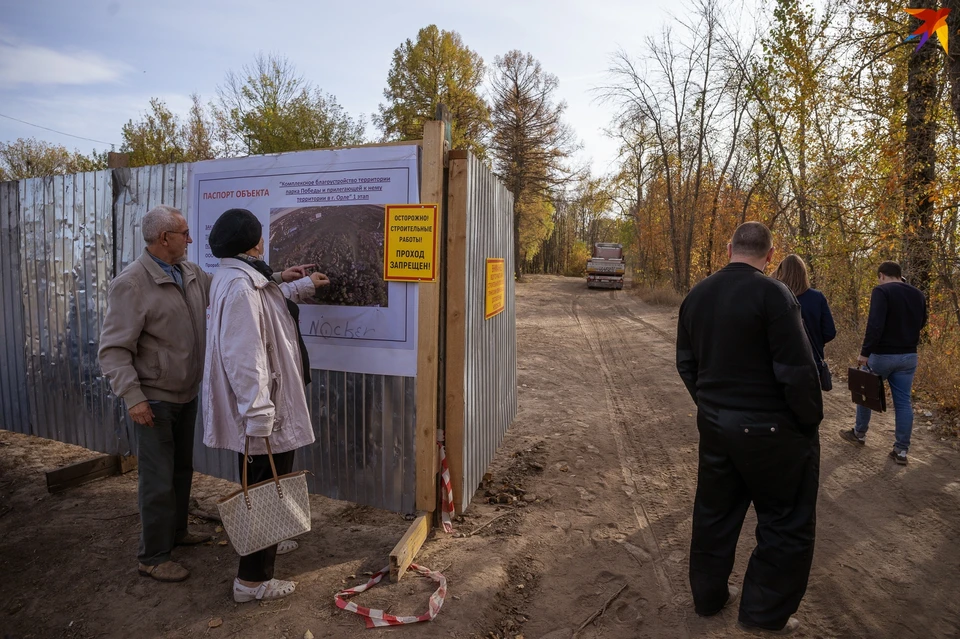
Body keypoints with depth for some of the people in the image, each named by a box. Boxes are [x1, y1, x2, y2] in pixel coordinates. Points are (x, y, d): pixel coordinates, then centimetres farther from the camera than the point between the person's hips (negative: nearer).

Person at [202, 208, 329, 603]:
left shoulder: (241, 279, 10)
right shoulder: (240, 286, -24)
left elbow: (268, 302, 33)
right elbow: (243, 357, -29)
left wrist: (304, 286, 41)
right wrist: (258, 416, -28)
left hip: (261, 412, 11)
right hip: (263, 417, -11)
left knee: (258, 489, 27)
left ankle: (262, 543, 48)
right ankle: (252, 580, 17)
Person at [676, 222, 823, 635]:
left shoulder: (697, 295, 3)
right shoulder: (772, 293, -18)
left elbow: (686, 362, 9)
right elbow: (798, 371, -19)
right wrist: (810, 422, -3)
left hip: (714, 425, 6)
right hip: (770, 430, -6)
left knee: (715, 512, 19)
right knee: (787, 522, 13)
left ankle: (708, 596, 36)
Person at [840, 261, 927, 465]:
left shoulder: (882, 291, -14)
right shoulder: (918, 295, 9)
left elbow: (875, 325, -23)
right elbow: (921, 323, 19)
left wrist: (865, 352, -19)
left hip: (882, 355, -6)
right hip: (909, 356, 6)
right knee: (903, 402, 7)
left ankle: (859, 434, 28)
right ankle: (901, 450, 9)